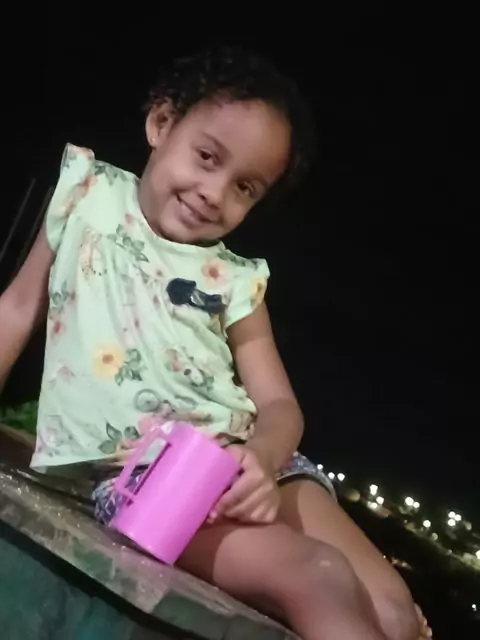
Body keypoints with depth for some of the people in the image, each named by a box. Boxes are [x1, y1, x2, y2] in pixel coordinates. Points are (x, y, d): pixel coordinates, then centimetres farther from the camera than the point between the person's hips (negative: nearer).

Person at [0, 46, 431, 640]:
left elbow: (279, 404, 6)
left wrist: (261, 457, -18)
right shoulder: (90, 195, 10)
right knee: (317, 578, -27)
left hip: (242, 466, 3)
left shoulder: (235, 281, 10)